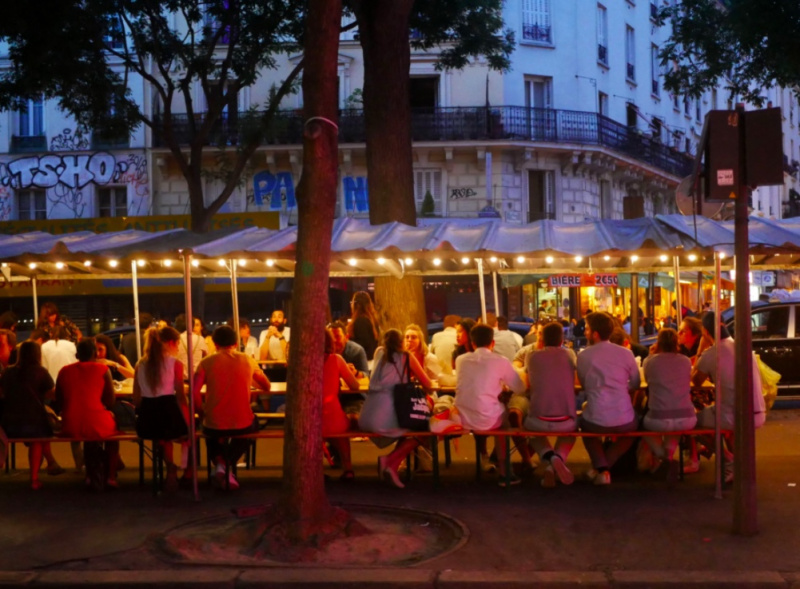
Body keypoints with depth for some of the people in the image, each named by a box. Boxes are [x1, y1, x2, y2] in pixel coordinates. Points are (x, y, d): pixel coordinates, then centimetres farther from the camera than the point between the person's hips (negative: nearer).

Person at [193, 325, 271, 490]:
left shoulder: (207, 362, -4)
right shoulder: (248, 361, 1)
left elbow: (194, 392, -12)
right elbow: (266, 387, 13)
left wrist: (202, 413, 6)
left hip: (215, 426, 0)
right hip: (242, 425, 0)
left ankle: (220, 463, 9)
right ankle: (230, 464, 18)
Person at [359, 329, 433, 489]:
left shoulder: (379, 352, 20)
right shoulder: (406, 357, 8)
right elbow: (427, 385, 13)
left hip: (367, 417, 6)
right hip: (388, 416, -5)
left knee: (407, 427, 30)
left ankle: (390, 464, 11)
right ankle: (391, 461, -2)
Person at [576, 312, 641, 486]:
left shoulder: (583, 356, -3)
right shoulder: (626, 353, 2)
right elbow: (636, 384, 15)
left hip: (596, 420, -1)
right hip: (624, 420, 1)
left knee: (585, 424, 36)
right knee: (632, 426, 38)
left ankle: (601, 467, 15)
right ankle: (604, 467, 20)